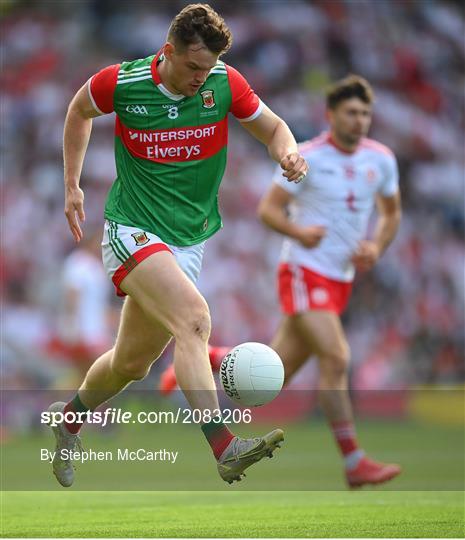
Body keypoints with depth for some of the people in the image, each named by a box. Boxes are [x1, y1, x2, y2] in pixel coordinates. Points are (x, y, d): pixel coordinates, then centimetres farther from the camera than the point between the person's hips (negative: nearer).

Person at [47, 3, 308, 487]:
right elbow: (79, 110, 12)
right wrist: (72, 185, 13)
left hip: (188, 239, 5)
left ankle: (69, 419, 43)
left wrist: (288, 153, -14)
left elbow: (272, 128, 9)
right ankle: (224, 449, -42)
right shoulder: (121, 83, -10)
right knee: (194, 317, -30)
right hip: (132, 230, -5)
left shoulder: (224, 83, -4)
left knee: (132, 363, 13)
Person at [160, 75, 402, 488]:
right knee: (336, 360, -20)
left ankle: (203, 360, 32)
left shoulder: (381, 160, 6)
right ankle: (354, 463, -16)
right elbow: (268, 208, -7)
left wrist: (376, 248, -1)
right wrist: (300, 233, -26)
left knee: (277, 373, 8)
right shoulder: (307, 156, -9)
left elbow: (391, 214, 19)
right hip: (304, 272, -6)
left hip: (341, 280, 6)